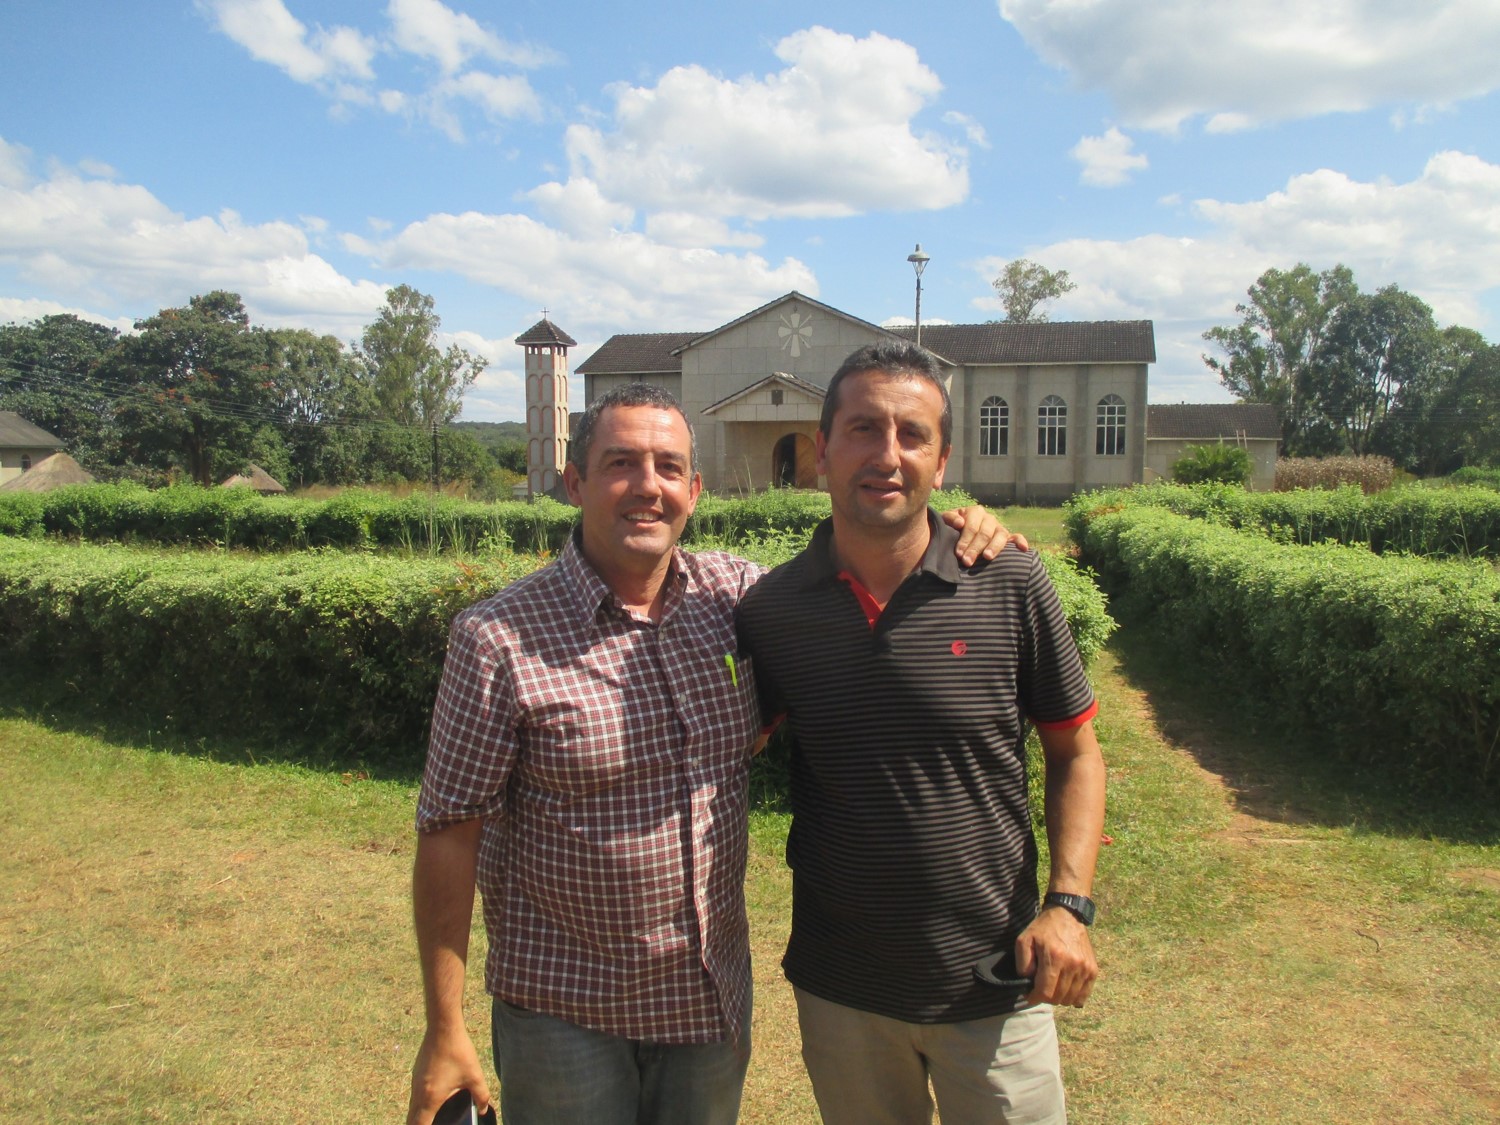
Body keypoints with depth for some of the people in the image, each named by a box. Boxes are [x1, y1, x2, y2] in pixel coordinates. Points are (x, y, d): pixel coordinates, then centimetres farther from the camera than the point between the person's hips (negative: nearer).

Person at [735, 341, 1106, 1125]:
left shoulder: (1011, 588, -10)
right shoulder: (770, 610, -7)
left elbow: (1074, 754, 0)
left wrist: (1068, 904, -10)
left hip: (994, 982, -1)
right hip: (838, 989, 2)